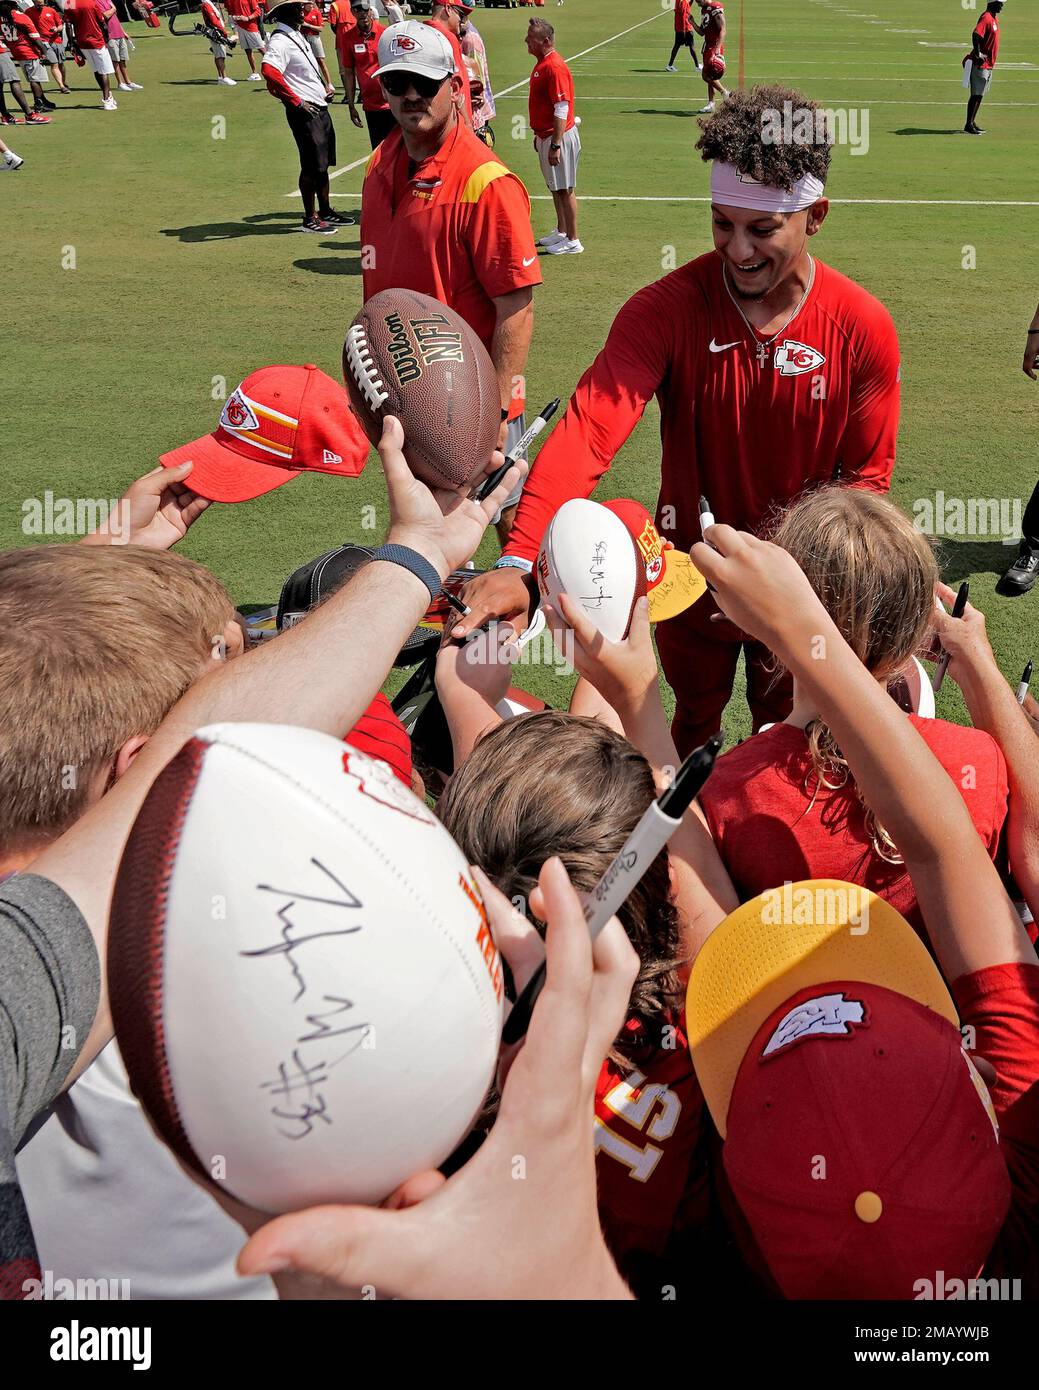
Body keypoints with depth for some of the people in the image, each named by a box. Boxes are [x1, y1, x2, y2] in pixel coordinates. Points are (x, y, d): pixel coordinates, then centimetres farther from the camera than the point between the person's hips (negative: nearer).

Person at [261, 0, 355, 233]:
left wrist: (323, 89, 15)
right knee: (312, 166, -4)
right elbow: (269, 71, -31)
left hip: (320, 108, 9)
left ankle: (325, 211, 25)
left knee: (323, 163, 15)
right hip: (305, 112, -9)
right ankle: (310, 219, 5)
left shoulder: (296, 36, 16)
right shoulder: (280, 41, -15)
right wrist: (297, 102, -25)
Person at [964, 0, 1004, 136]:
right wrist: (978, 55, -27)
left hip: (989, 65, 9)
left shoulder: (995, 18, 14)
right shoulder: (986, 18, -16)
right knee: (976, 95, -8)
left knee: (980, 95, 14)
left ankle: (972, 122, 20)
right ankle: (969, 125, -5)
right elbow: (976, 35, -29)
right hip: (980, 64, -9)